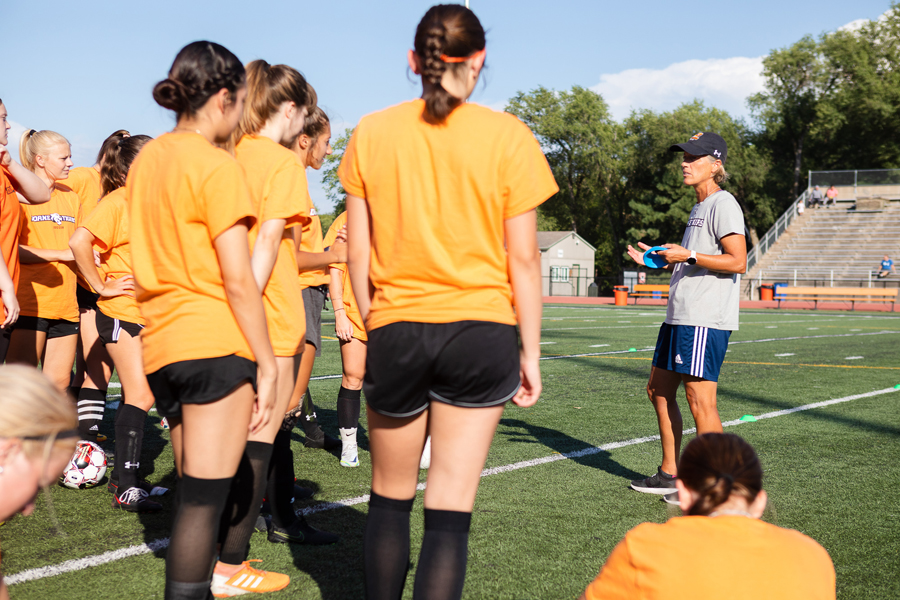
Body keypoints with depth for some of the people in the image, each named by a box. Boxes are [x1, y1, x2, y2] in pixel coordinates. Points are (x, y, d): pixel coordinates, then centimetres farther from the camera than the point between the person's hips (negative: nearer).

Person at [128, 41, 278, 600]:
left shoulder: (144, 160, 13)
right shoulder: (217, 166, -11)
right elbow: (238, 281, -14)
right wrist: (267, 363, -7)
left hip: (160, 345, 8)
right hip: (216, 344, -8)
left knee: (195, 493, 17)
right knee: (205, 501, -4)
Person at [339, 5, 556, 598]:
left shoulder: (372, 134, 2)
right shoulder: (508, 136, -3)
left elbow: (359, 253, 4)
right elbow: (523, 258, -2)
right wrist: (530, 351, 6)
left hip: (396, 331, 2)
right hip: (482, 331, -1)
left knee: (390, 499, 17)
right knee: (451, 510, 3)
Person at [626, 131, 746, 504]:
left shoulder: (723, 204, -8)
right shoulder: (698, 208, 21)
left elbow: (737, 262, -18)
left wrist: (688, 255, -17)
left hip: (707, 319, -10)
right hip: (680, 317, 10)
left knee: (699, 397, -10)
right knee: (659, 390, 13)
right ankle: (669, 474, 22)